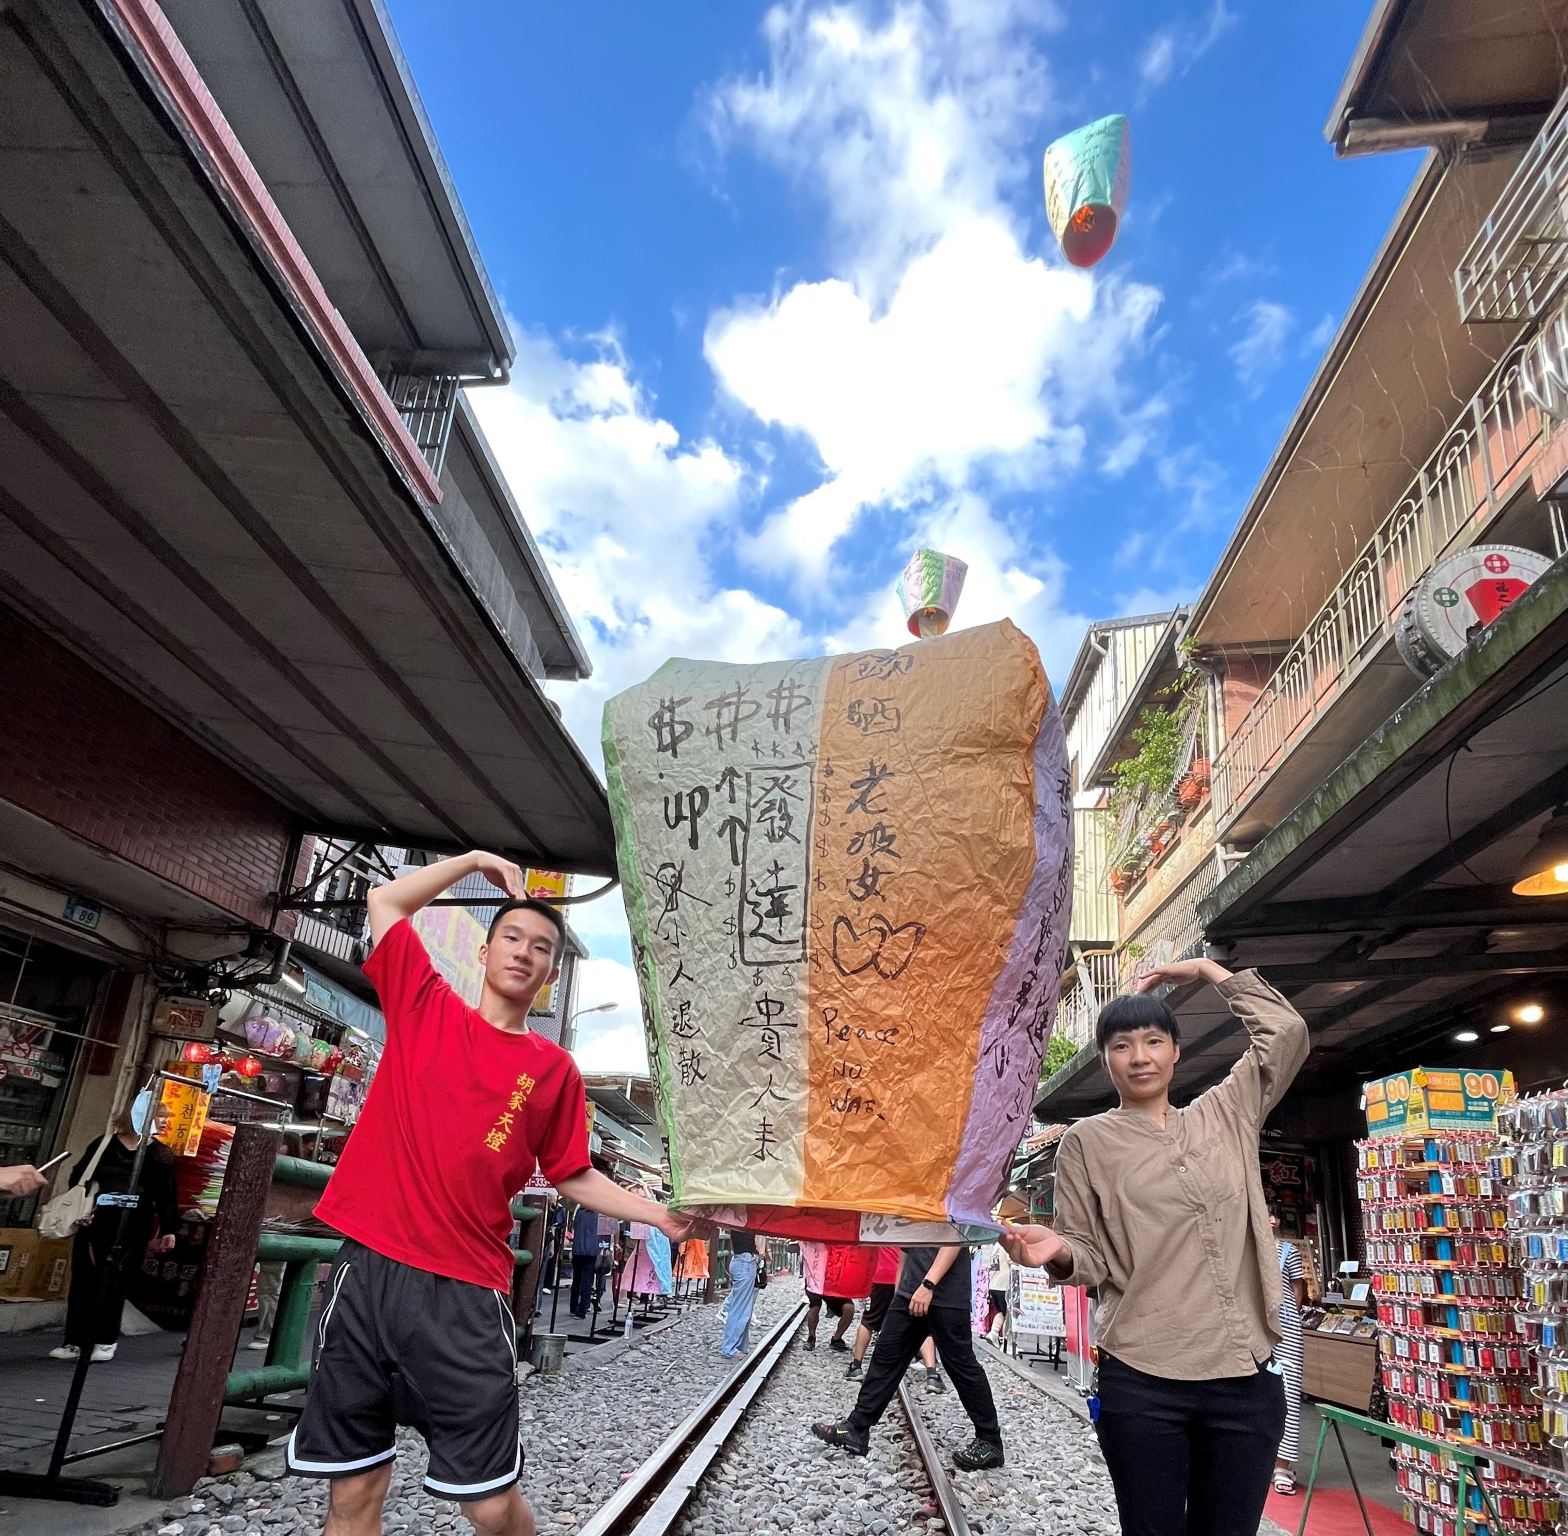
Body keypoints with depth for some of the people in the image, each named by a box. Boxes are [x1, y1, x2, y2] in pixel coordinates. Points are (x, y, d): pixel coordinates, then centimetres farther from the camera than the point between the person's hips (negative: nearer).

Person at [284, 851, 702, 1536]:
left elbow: (573, 1177, 12)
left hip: (466, 1294, 0)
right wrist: (476, 860, 10)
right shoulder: (426, 1007, 6)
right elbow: (384, 900, 11)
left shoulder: (555, 1070, 5)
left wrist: (659, 1214, 2)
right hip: (367, 1270, 1)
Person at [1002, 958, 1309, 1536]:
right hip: (1143, 1383, -3)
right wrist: (1059, 1252, -23)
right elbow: (1089, 1256, 0)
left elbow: (1287, 1033, 9)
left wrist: (1206, 968, 10)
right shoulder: (1088, 1140, 0)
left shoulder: (1226, 1116, 11)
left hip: (1249, 1378, 3)